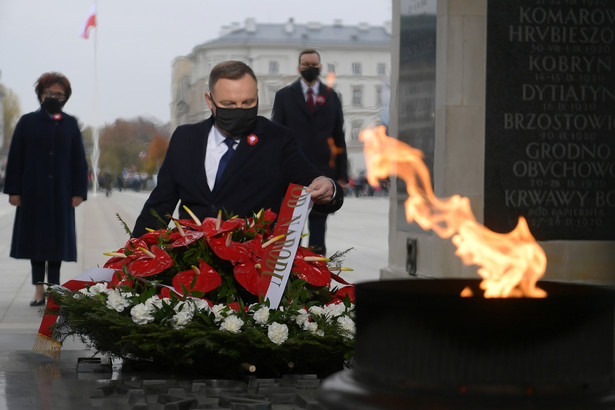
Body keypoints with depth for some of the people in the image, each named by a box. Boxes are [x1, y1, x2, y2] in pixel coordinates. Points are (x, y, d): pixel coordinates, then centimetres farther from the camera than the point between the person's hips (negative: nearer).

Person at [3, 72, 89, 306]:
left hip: (61, 193, 1)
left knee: (57, 239, 2)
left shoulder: (70, 125, 6)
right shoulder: (27, 122, 3)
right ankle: (39, 289, 6)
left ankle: (54, 288, 9)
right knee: (36, 239, 2)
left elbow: (78, 160, 6)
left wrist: (78, 191, -1)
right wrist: (14, 190, -4)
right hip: (33, 192, -1)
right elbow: (15, 158, 2)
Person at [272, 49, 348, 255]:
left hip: (323, 172, 1)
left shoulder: (331, 97, 10)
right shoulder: (284, 96, 6)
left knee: (318, 223, 5)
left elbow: (339, 136, 9)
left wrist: (342, 174, 2)